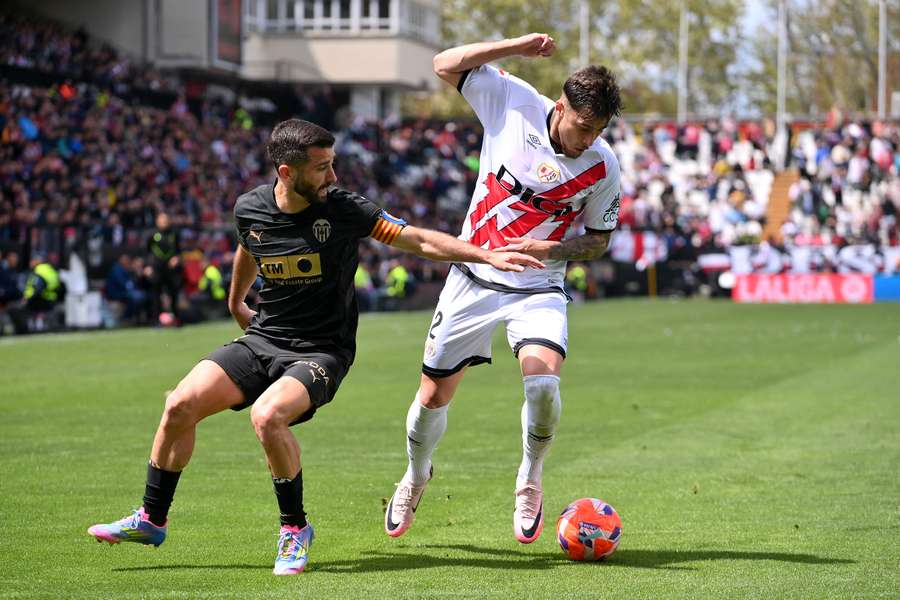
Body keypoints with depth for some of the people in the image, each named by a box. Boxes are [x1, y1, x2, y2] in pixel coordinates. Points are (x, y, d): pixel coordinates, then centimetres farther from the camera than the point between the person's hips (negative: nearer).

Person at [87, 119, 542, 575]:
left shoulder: (344, 209, -14)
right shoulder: (249, 209, -3)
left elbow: (419, 241, -11)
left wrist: (488, 256, -19)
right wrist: (236, 302, 36)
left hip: (321, 350, -4)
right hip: (262, 339, 4)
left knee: (267, 416, -32)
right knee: (180, 405, -11)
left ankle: (295, 528, -10)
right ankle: (152, 520, 9)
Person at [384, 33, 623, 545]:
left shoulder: (603, 166, -11)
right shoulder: (515, 102, -11)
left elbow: (599, 239, 1)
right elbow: (447, 65, -7)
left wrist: (548, 249, -18)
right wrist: (516, 47, -18)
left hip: (538, 290, -1)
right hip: (473, 278, 1)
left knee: (543, 380, -27)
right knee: (434, 394, 6)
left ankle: (530, 482, 0)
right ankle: (417, 475, 38)